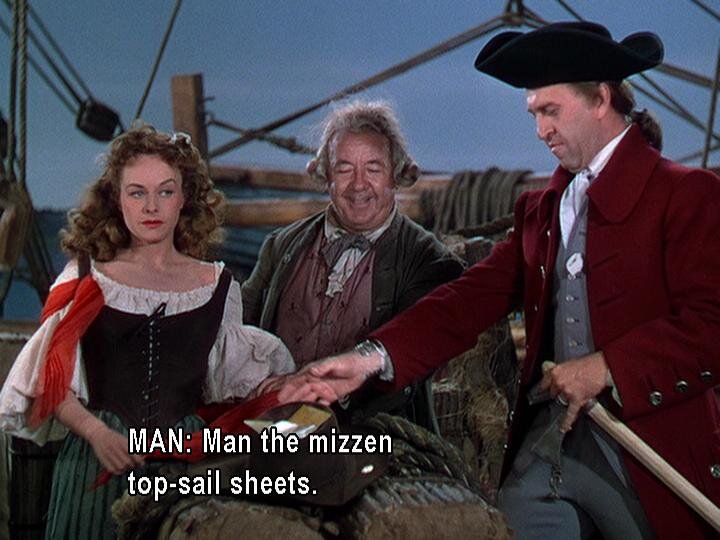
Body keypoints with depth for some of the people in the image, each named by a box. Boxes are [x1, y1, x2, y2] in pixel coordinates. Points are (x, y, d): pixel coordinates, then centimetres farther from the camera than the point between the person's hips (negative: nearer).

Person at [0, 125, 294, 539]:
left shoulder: (216, 285, 7)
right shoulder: (86, 279, 3)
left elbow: (233, 378, 16)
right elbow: (50, 382, 0)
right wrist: (97, 432, -15)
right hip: (97, 458, -1)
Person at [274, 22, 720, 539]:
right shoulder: (541, 209, 14)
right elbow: (474, 296, 4)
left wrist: (606, 367, -19)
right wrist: (373, 358, -9)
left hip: (650, 447, -5)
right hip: (547, 441, 5)